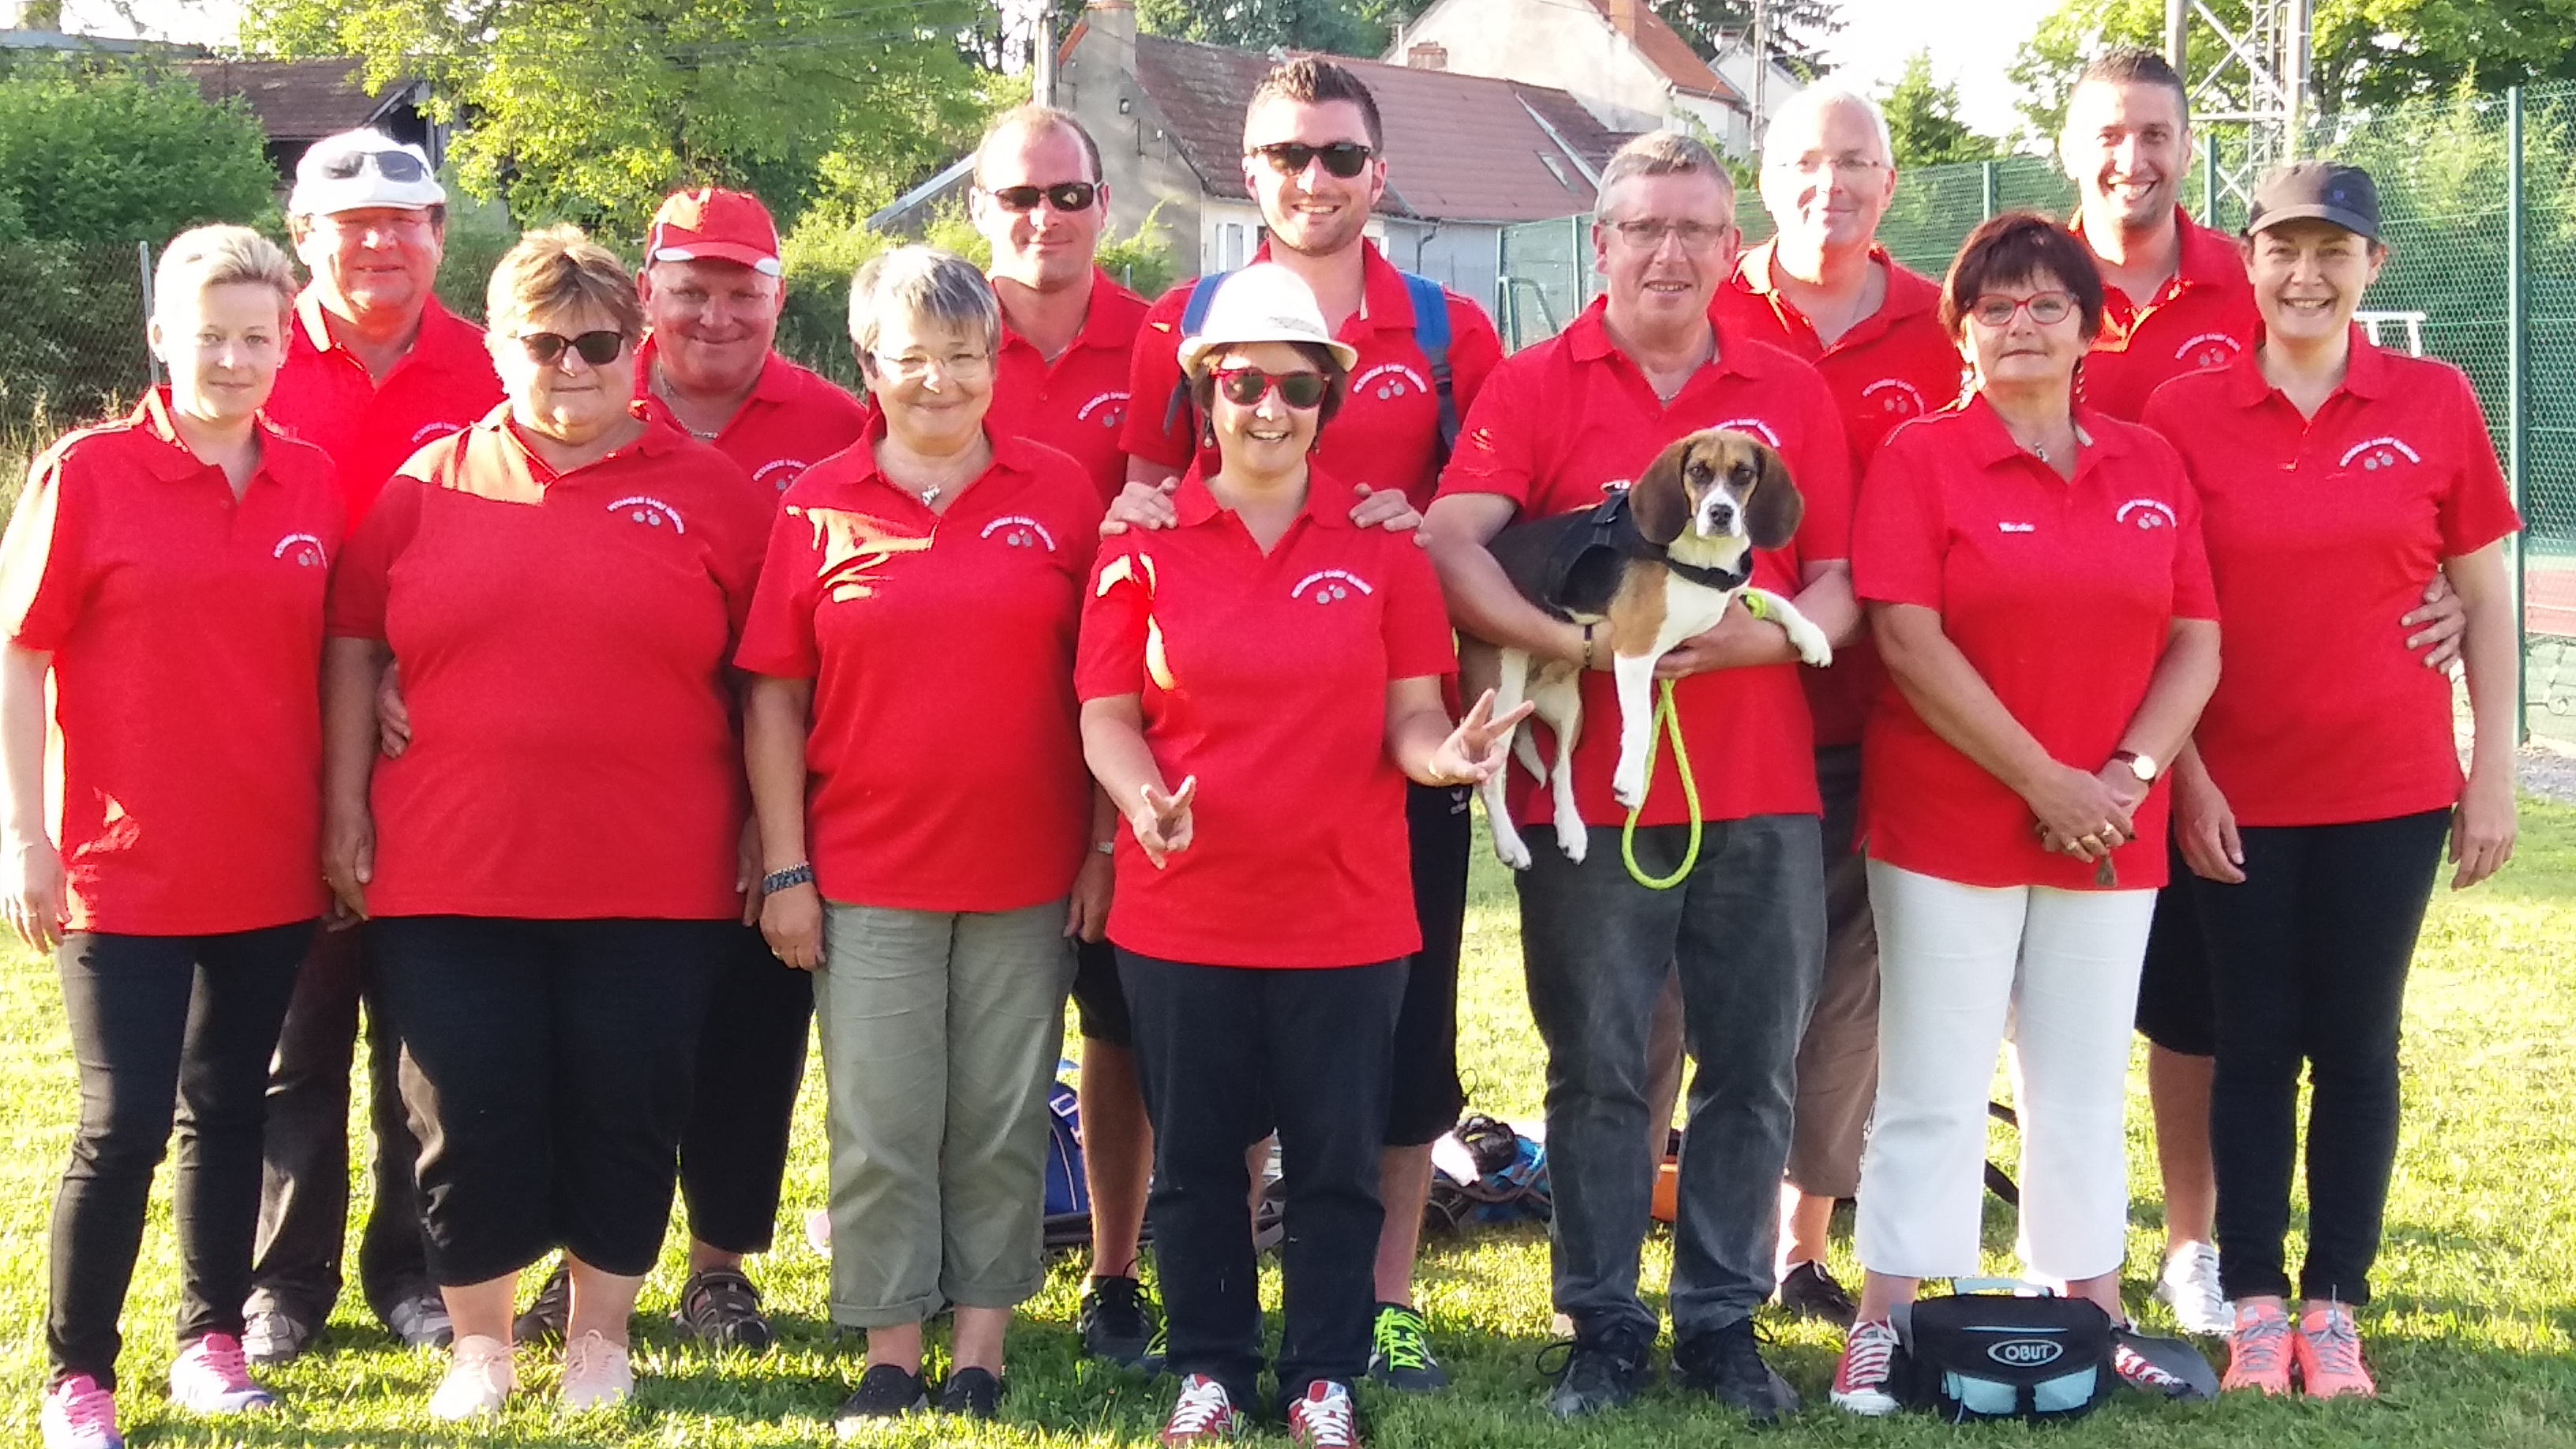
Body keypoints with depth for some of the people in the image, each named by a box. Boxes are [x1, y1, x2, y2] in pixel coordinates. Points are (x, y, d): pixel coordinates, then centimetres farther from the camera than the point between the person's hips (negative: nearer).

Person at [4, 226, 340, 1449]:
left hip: (271, 868, 4)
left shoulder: (313, 486, 4)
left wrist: (341, 819, 9)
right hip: (125, 872, -4)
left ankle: (212, 1344, 26)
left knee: (227, 1110, 14)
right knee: (124, 1125, -3)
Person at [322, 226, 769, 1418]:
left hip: (650, 883, -1)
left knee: (625, 1115, 6)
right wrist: (345, 808, 5)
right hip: (450, 875, 1)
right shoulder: (428, 485, 6)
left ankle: (600, 1335, 24)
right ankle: (477, 1341, 22)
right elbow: (353, 648, 10)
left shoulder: (709, 493, 3)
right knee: (471, 1117, 5)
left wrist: (768, 838, 2)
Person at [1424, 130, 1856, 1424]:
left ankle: (1723, 1320, 20)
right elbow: (1450, 549, -11)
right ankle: (1602, 1327, 15)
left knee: (1754, 1068, 7)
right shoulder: (1535, 386, 1)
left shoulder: (1793, 395, 9)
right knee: (1598, 1071, 5)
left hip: (1764, 792, 2)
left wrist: (1765, 635, -14)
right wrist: (1574, 641, -24)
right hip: (1588, 782, -2)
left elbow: (1841, 583, 6)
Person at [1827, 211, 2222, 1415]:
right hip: (1949, 825, -4)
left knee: (2085, 1087, 12)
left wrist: (2129, 774, -10)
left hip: (2110, 832, 4)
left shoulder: (2149, 467, 8)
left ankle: (2097, 1319, 21)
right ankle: (1885, 1327, 8)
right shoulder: (1919, 460, -4)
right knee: (1933, 1089, 1)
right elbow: (1908, 641, -13)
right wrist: (2045, 782, -15)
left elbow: (2196, 642, 6)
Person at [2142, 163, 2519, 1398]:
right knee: (2255, 1042, 7)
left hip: (2391, 788, 0)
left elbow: (2486, 596, 4)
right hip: (2236, 794, 0)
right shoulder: (2184, 414, -3)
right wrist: (2184, 776, -6)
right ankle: (2254, 1301, 15)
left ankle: (2335, 1306, 16)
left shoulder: (2434, 403, 0)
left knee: (2359, 1045, 6)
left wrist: (2494, 771, 1)